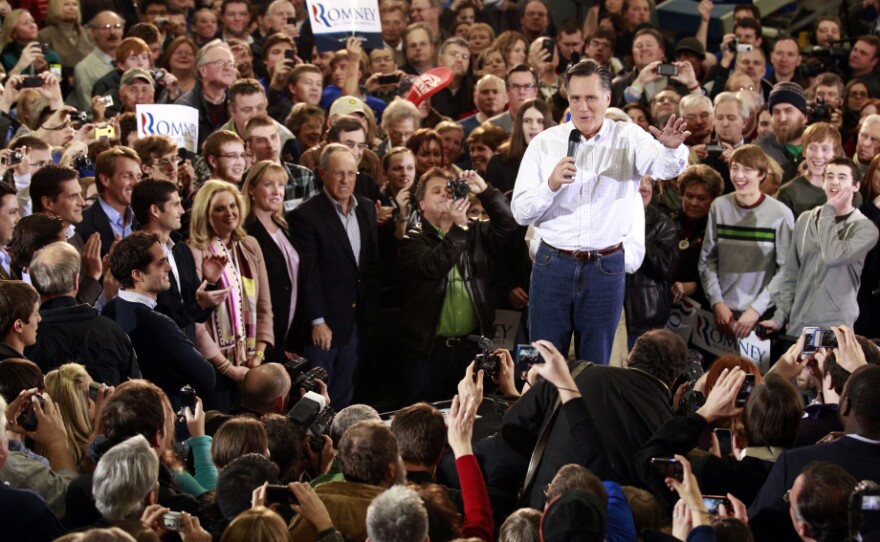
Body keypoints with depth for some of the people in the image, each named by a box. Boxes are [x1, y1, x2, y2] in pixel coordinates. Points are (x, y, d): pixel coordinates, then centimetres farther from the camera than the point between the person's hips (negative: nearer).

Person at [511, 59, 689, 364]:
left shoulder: (628, 138, 1)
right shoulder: (544, 143, 1)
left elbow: (666, 167, -19)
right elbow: (520, 212, -2)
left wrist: (673, 148, -42)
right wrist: (551, 185, -20)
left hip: (606, 267, 0)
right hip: (553, 264, 0)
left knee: (596, 365, 8)